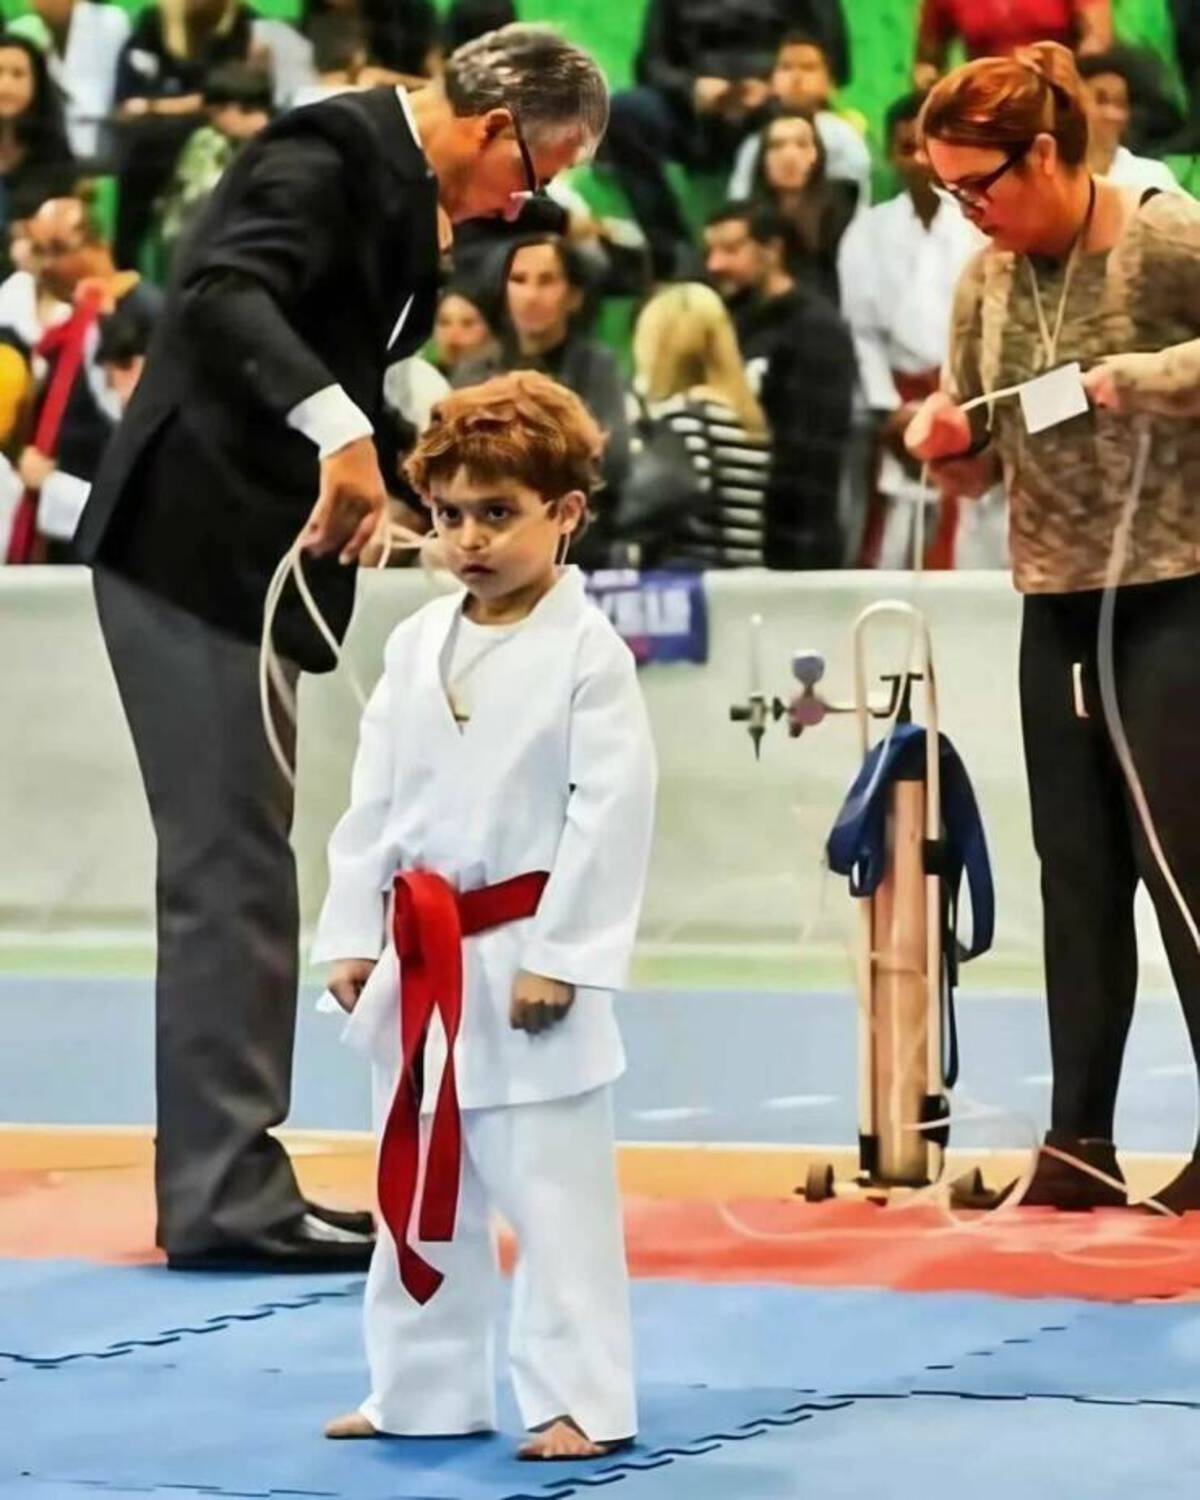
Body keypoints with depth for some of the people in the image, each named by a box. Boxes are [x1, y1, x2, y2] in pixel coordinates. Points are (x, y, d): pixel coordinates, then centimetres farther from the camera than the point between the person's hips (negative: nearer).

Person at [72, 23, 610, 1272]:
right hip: (193, 546, -11)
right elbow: (222, 293, -31)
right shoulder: (334, 150, -15)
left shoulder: (399, 186, 14)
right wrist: (340, 432, -43)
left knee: (233, 874, 13)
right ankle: (226, 1196, -6)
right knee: (233, 873, -9)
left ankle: (221, 1187, 20)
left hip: (242, 554, 11)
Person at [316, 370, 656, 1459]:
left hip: (526, 955, -6)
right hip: (421, 956, 7)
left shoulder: (587, 652, -11)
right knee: (418, 1182, 14)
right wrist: (354, 935, 5)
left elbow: (611, 813, -15)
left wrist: (560, 957, -17)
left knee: (554, 1187, -4)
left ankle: (580, 1398, 4)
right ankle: (422, 1390, 26)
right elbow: (375, 800, 10)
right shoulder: (418, 646, 7)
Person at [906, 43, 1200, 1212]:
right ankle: (1079, 1139, 9)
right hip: (1057, 596, 6)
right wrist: (946, 444, -8)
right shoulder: (986, 279, 7)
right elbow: (982, 463, 13)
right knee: (1078, 871, 6)